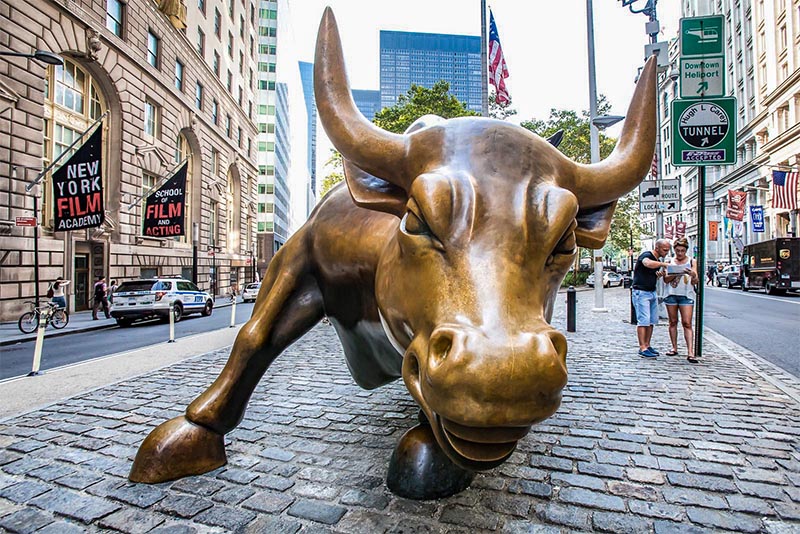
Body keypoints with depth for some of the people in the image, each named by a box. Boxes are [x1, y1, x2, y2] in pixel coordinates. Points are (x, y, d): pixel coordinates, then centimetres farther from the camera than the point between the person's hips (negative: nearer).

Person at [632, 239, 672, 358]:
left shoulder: (658, 261, 15)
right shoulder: (646, 255, -12)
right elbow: (648, 263, -37)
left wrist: (658, 274, 4)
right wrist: (664, 264, -28)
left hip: (652, 292, 9)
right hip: (641, 292, -9)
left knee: (652, 321, 10)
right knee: (643, 320, -10)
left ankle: (647, 345, 17)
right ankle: (642, 348, -8)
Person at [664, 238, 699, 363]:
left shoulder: (691, 261, 8)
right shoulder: (670, 261, 10)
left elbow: (695, 282, 3)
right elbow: (665, 279, 3)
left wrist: (693, 275, -19)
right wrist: (675, 274, -15)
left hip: (686, 295, -2)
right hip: (671, 294, 2)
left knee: (687, 323, -9)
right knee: (673, 322, 7)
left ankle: (690, 352, -12)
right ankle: (674, 348, 16)